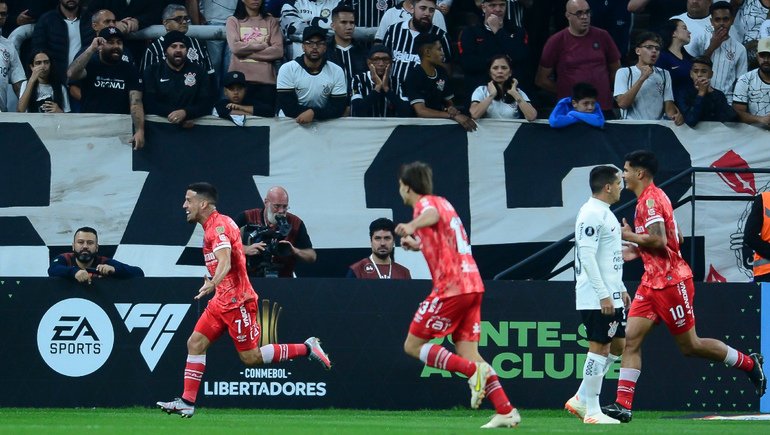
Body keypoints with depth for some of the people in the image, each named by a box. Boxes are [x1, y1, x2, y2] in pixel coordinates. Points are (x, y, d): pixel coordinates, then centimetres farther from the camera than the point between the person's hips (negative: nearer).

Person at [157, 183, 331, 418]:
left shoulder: (218, 226, -18)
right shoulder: (213, 226, 14)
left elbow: (225, 263, -35)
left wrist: (213, 284, -51)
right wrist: (211, 279, 25)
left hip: (236, 301, -10)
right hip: (221, 301, 10)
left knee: (251, 358, -5)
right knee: (195, 343, 0)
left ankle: (307, 348, 6)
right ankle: (187, 402, -1)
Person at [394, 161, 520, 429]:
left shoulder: (425, 203, -5)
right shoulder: (443, 203, 22)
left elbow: (432, 215, -33)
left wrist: (412, 225, -52)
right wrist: (417, 245, 49)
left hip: (451, 287, -9)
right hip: (473, 284, 9)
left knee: (413, 346, -1)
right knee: (468, 354, 6)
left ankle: (474, 371, -16)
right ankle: (506, 410, -6)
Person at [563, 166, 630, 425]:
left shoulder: (604, 213, 18)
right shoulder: (592, 214, -15)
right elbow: (587, 255, -21)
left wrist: (620, 289, 23)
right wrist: (603, 294, -24)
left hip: (610, 295, 10)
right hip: (596, 296, -10)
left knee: (618, 345, 11)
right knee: (600, 347, -7)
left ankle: (581, 400, 15)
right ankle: (591, 411, -3)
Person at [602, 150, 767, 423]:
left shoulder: (650, 200, -16)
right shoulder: (651, 198, 15)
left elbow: (659, 240, -27)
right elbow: (676, 237, 22)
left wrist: (629, 236, -12)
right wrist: (637, 251, 18)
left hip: (671, 282, -10)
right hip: (653, 282, 10)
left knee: (690, 346, 0)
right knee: (631, 339, -2)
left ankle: (749, 364, 17)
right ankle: (622, 405, -7)